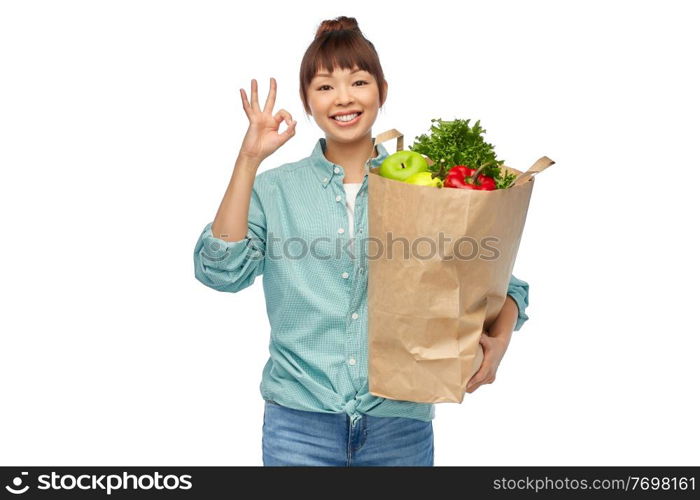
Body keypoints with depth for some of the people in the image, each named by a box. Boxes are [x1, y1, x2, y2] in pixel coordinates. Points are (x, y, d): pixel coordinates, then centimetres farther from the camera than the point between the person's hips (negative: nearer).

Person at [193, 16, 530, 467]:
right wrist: (249, 160, -14)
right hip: (300, 421, 0)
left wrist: (499, 338, -17)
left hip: (400, 421, 1)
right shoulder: (275, 190, 3)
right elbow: (221, 272, -11)